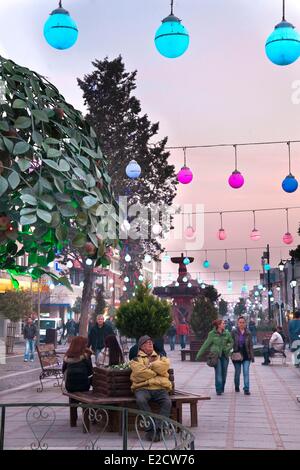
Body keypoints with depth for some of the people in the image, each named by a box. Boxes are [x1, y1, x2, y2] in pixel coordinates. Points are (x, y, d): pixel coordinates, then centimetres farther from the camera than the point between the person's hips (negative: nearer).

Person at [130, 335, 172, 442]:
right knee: (140, 400, -35)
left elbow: (164, 367, 1)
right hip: (143, 388, -2)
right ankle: (151, 427, -30)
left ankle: (156, 429, -29)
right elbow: (140, 373, -5)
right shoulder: (136, 359, 16)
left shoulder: (161, 358, 25)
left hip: (160, 388, 2)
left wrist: (150, 365, 2)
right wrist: (157, 371, 4)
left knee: (167, 402, -29)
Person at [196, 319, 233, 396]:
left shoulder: (227, 333, 2)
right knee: (218, 372, -11)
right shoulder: (212, 334, -5)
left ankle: (222, 389, 22)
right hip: (216, 355, -3)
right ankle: (218, 390, -7)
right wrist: (199, 354, -3)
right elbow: (206, 344, -2)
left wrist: (228, 349, -6)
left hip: (224, 355, 3)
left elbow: (231, 342, 13)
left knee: (224, 372, 6)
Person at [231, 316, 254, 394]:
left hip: (246, 356, 0)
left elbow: (251, 345, 6)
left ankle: (246, 389, -7)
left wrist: (252, 356, 2)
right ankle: (237, 387, 30)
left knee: (246, 372, -8)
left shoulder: (248, 333, 3)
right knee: (237, 372, 10)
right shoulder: (234, 332, -1)